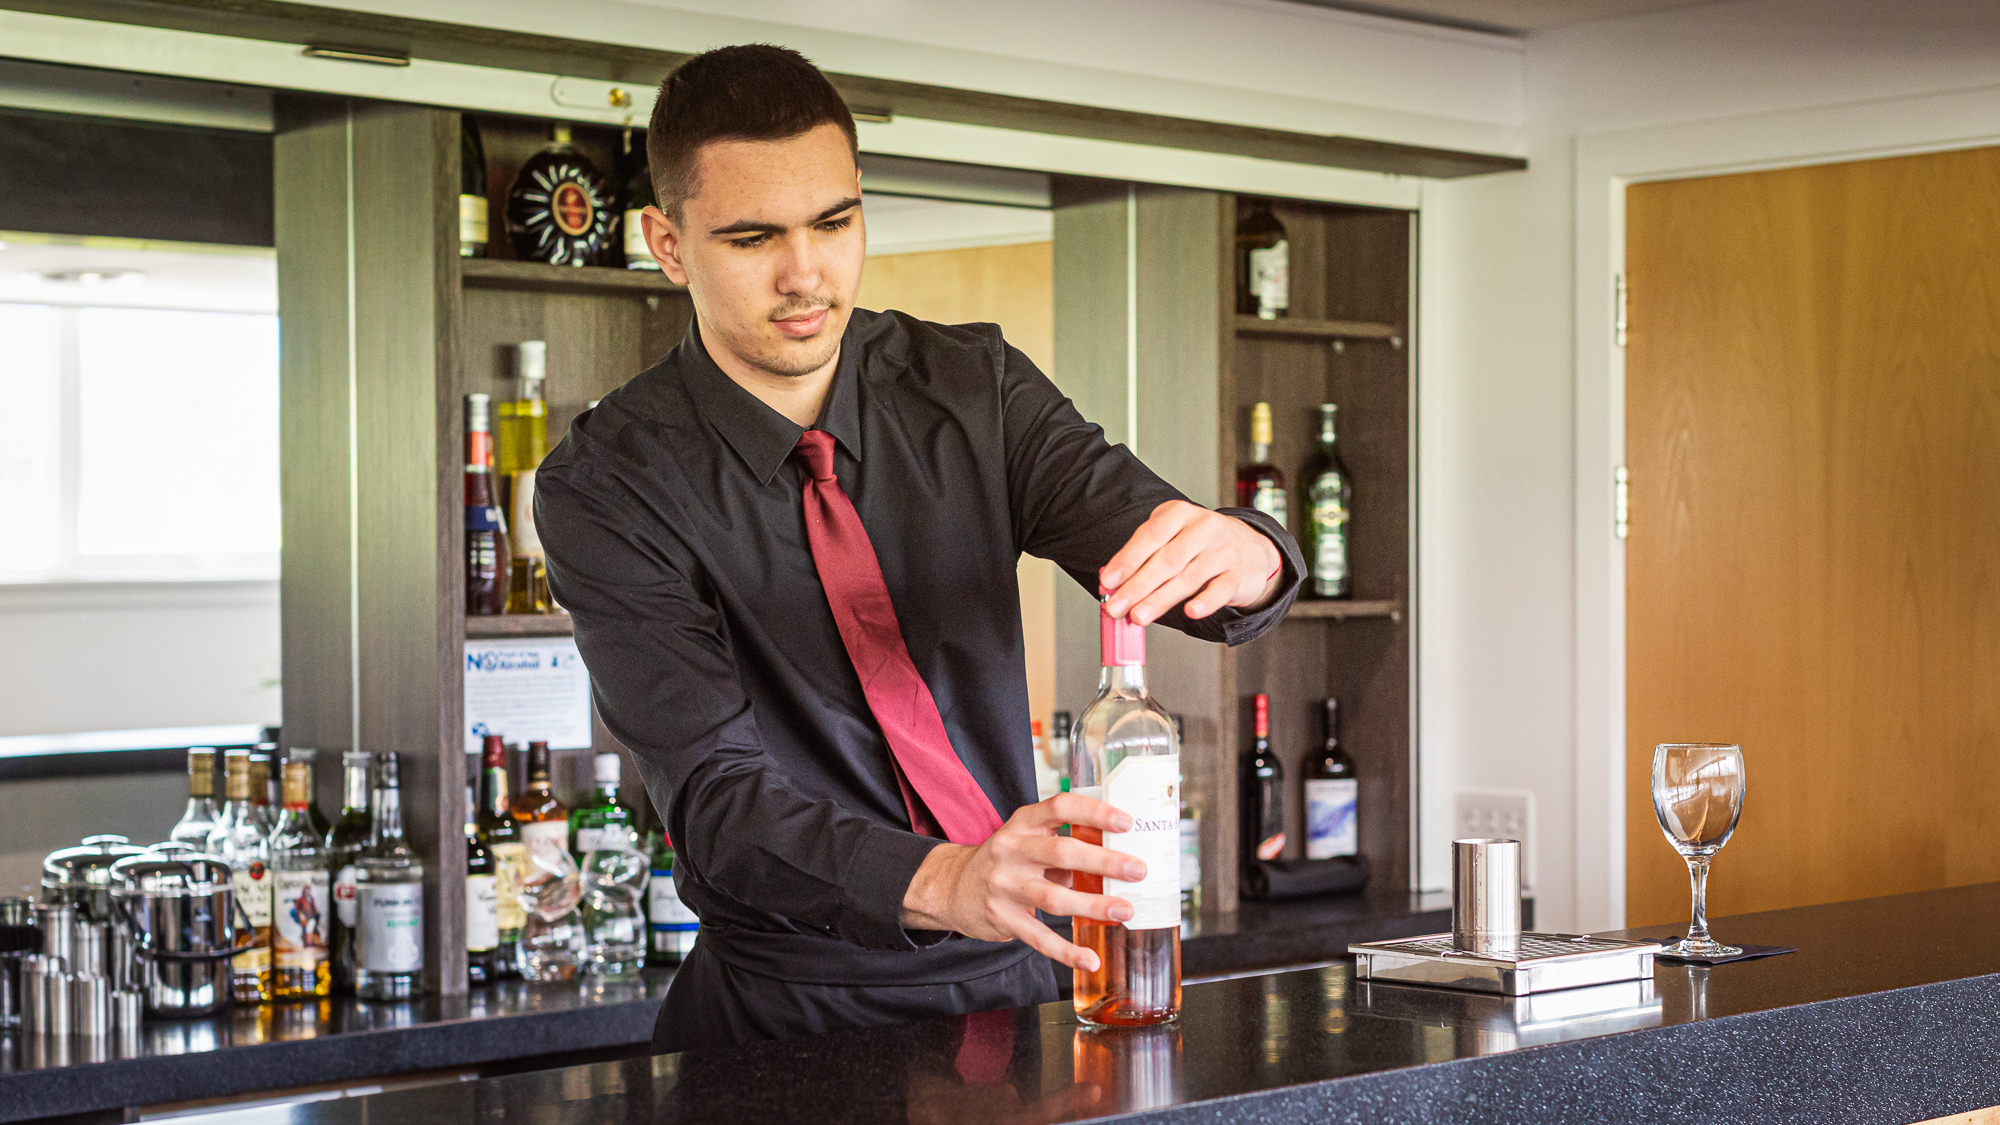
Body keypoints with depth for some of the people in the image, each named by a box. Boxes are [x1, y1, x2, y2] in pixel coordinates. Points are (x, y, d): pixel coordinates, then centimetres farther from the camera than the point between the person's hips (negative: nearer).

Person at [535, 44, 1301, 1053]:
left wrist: (1242, 556, -35)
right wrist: (940, 884, -39)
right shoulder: (604, 485, -11)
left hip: (1009, 980, 3)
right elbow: (712, 796, -21)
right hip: (791, 1016, -3)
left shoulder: (974, 389, 3)